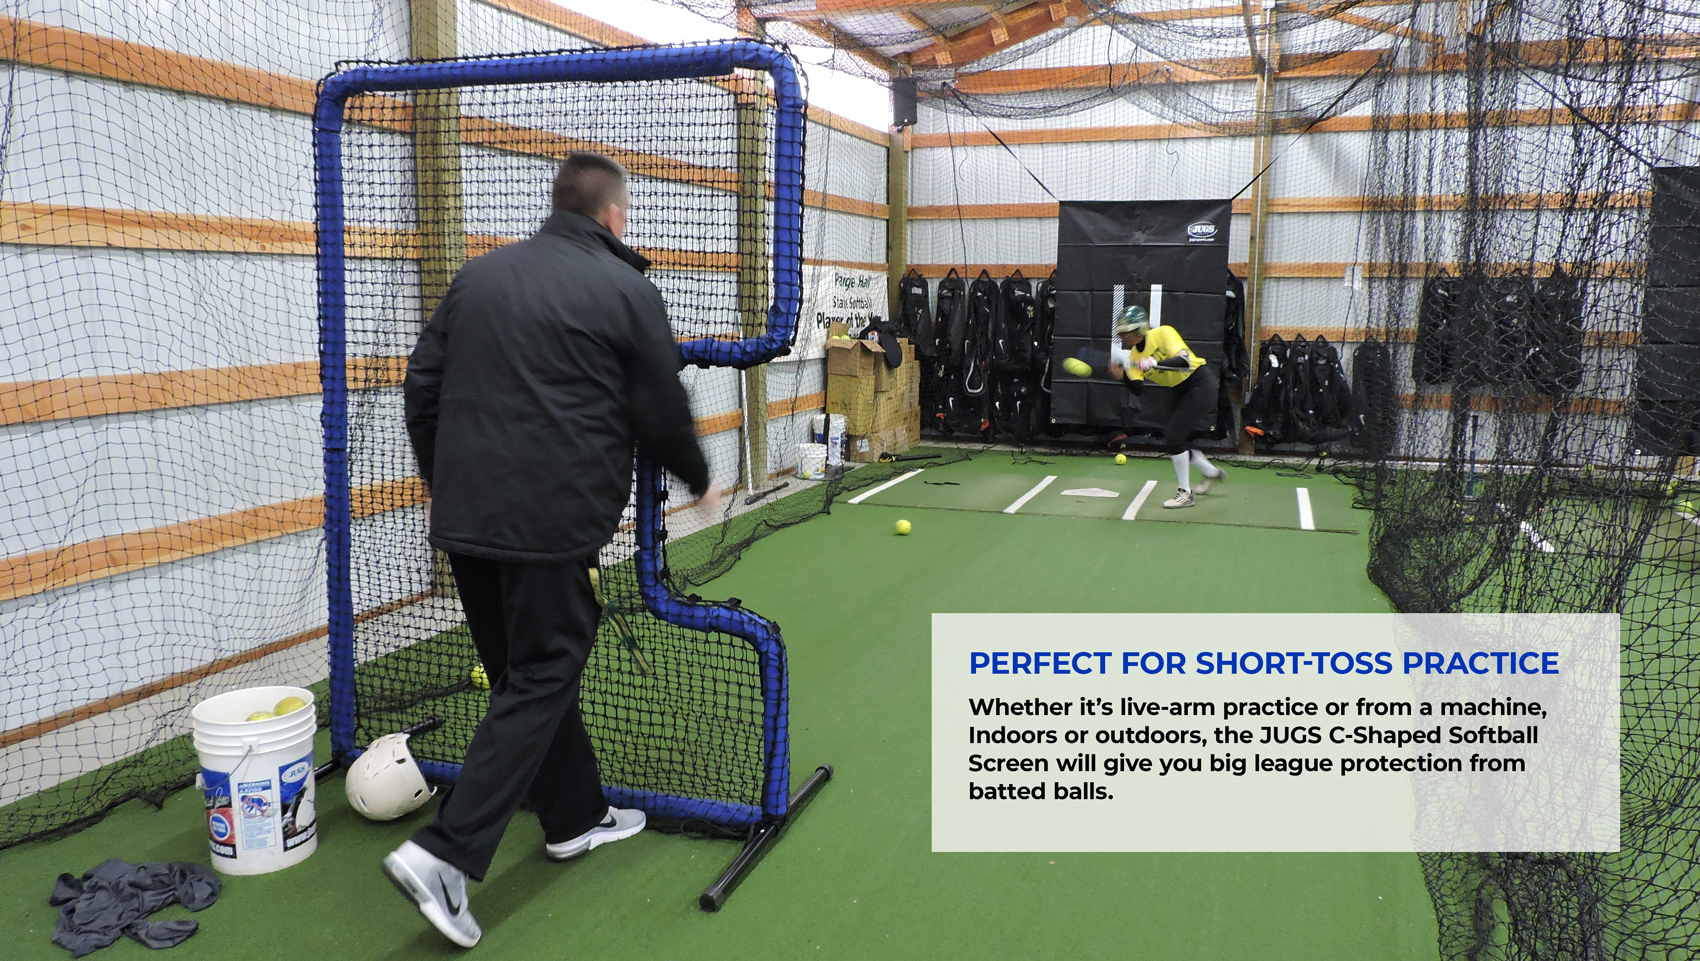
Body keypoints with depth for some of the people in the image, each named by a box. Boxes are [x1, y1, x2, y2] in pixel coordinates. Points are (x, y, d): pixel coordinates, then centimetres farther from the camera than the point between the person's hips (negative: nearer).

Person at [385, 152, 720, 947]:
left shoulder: (479, 275, 13)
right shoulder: (625, 290, -2)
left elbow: (422, 387, 13)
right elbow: (662, 413, 0)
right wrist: (699, 481, 18)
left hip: (466, 517, 7)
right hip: (551, 521, -6)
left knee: (527, 669, 18)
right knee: (539, 681, 1)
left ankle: (575, 817, 32)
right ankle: (445, 853, -6)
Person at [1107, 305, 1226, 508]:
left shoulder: (1163, 333, -20)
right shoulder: (1133, 355, -1)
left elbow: (1185, 361, -33)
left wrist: (1154, 363, -46)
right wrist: (1123, 375, -28)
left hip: (1200, 384, -9)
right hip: (1181, 390, 9)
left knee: (1174, 436, -15)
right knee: (1172, 439, 11)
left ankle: (1185, 493, -4)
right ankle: (1213, 473, 34)